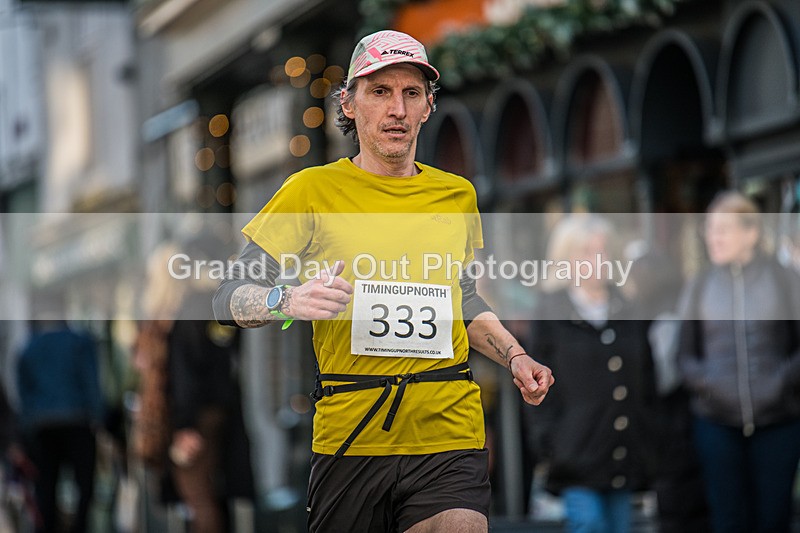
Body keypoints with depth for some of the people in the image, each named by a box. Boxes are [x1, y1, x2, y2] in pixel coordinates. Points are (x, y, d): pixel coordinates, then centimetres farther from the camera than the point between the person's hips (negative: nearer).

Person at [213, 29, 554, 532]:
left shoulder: (457, 195, 13)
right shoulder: (314, 190, 0)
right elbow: (229, 298, 0)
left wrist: (514, 356, 11)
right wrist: (287, 300, -21)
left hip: (449, 436, 2)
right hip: (348, 438, -2)